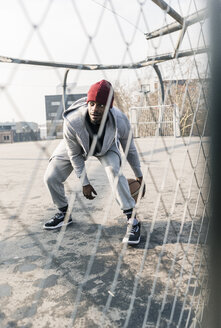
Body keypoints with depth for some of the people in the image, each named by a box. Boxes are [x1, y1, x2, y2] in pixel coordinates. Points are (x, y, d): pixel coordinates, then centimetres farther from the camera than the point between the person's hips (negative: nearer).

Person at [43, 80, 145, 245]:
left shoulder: (120, 121, -35)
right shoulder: (72, 122, -37)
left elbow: (130, 148, -15)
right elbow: (74, 155, -20)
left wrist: (139, 174, -4)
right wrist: (85, 183, -14)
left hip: (106, 147, -1)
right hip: (77, 146, 1)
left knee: (114, 170, -31)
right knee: (50, 178, -5)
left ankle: (132, 220, -18)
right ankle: (64, 214, 22)